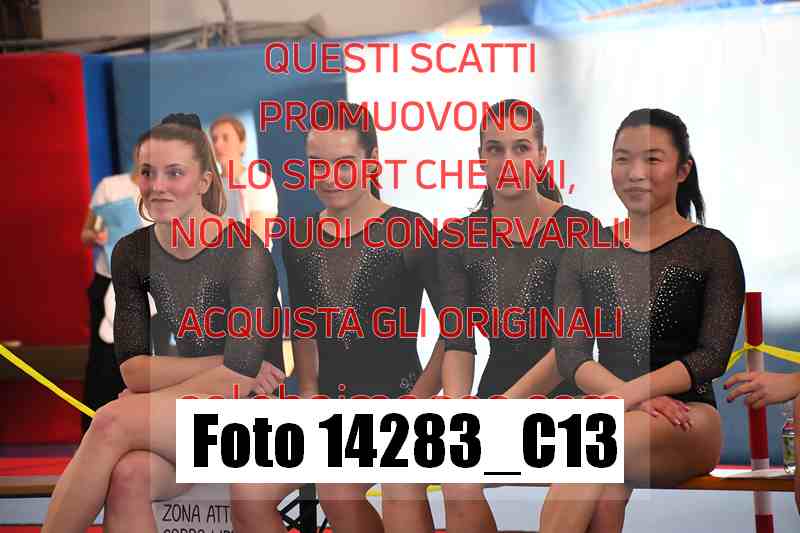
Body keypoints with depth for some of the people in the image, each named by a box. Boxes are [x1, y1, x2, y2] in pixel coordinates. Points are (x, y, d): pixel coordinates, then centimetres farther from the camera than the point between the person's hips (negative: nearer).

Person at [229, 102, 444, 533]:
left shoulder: (410, 232, -6)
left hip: (396, 396, -5)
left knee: (337, 491, -29)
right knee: (249, 495, -14)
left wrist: (418, 397, -11)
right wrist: (309, 388, 8)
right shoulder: (298, 239, 9)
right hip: (329, 402, 5)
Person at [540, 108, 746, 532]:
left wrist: (629, 394, -19)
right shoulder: (585, 255, 14)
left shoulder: (712, 250, 6)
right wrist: (639, 400, -15)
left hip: (687, 420, -2)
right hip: (607, 416, 2)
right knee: (606, 490, -35)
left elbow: (713, 356, -4)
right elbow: (570, 354, 4)